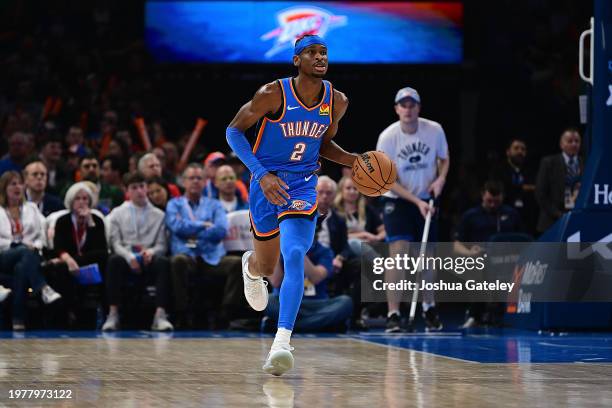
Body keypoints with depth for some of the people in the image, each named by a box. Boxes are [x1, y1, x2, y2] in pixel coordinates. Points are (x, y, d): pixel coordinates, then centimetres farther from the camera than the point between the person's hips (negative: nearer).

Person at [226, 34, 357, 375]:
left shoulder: (337, 101, -2)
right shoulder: (273, 94, -16)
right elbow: (234, 131, -9)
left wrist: (353, 161, -2)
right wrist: (261, 174, -21)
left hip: (303, 187, 1)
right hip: (267, 183, -1)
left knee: (295, 257, -23)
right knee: (267, 267, 13)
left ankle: (282, 342, -31)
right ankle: (251, 266, 55)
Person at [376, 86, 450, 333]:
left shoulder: (434, 130, -9)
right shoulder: (388, 137, -16)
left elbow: (444, 159, 10)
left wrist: (441, 178, -11)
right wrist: (417, 201, -21)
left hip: (426, 201, 3)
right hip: (397, 201, -3)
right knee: (398, 253, -18)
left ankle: (429, 307, 33)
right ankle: (393, 314, -18)